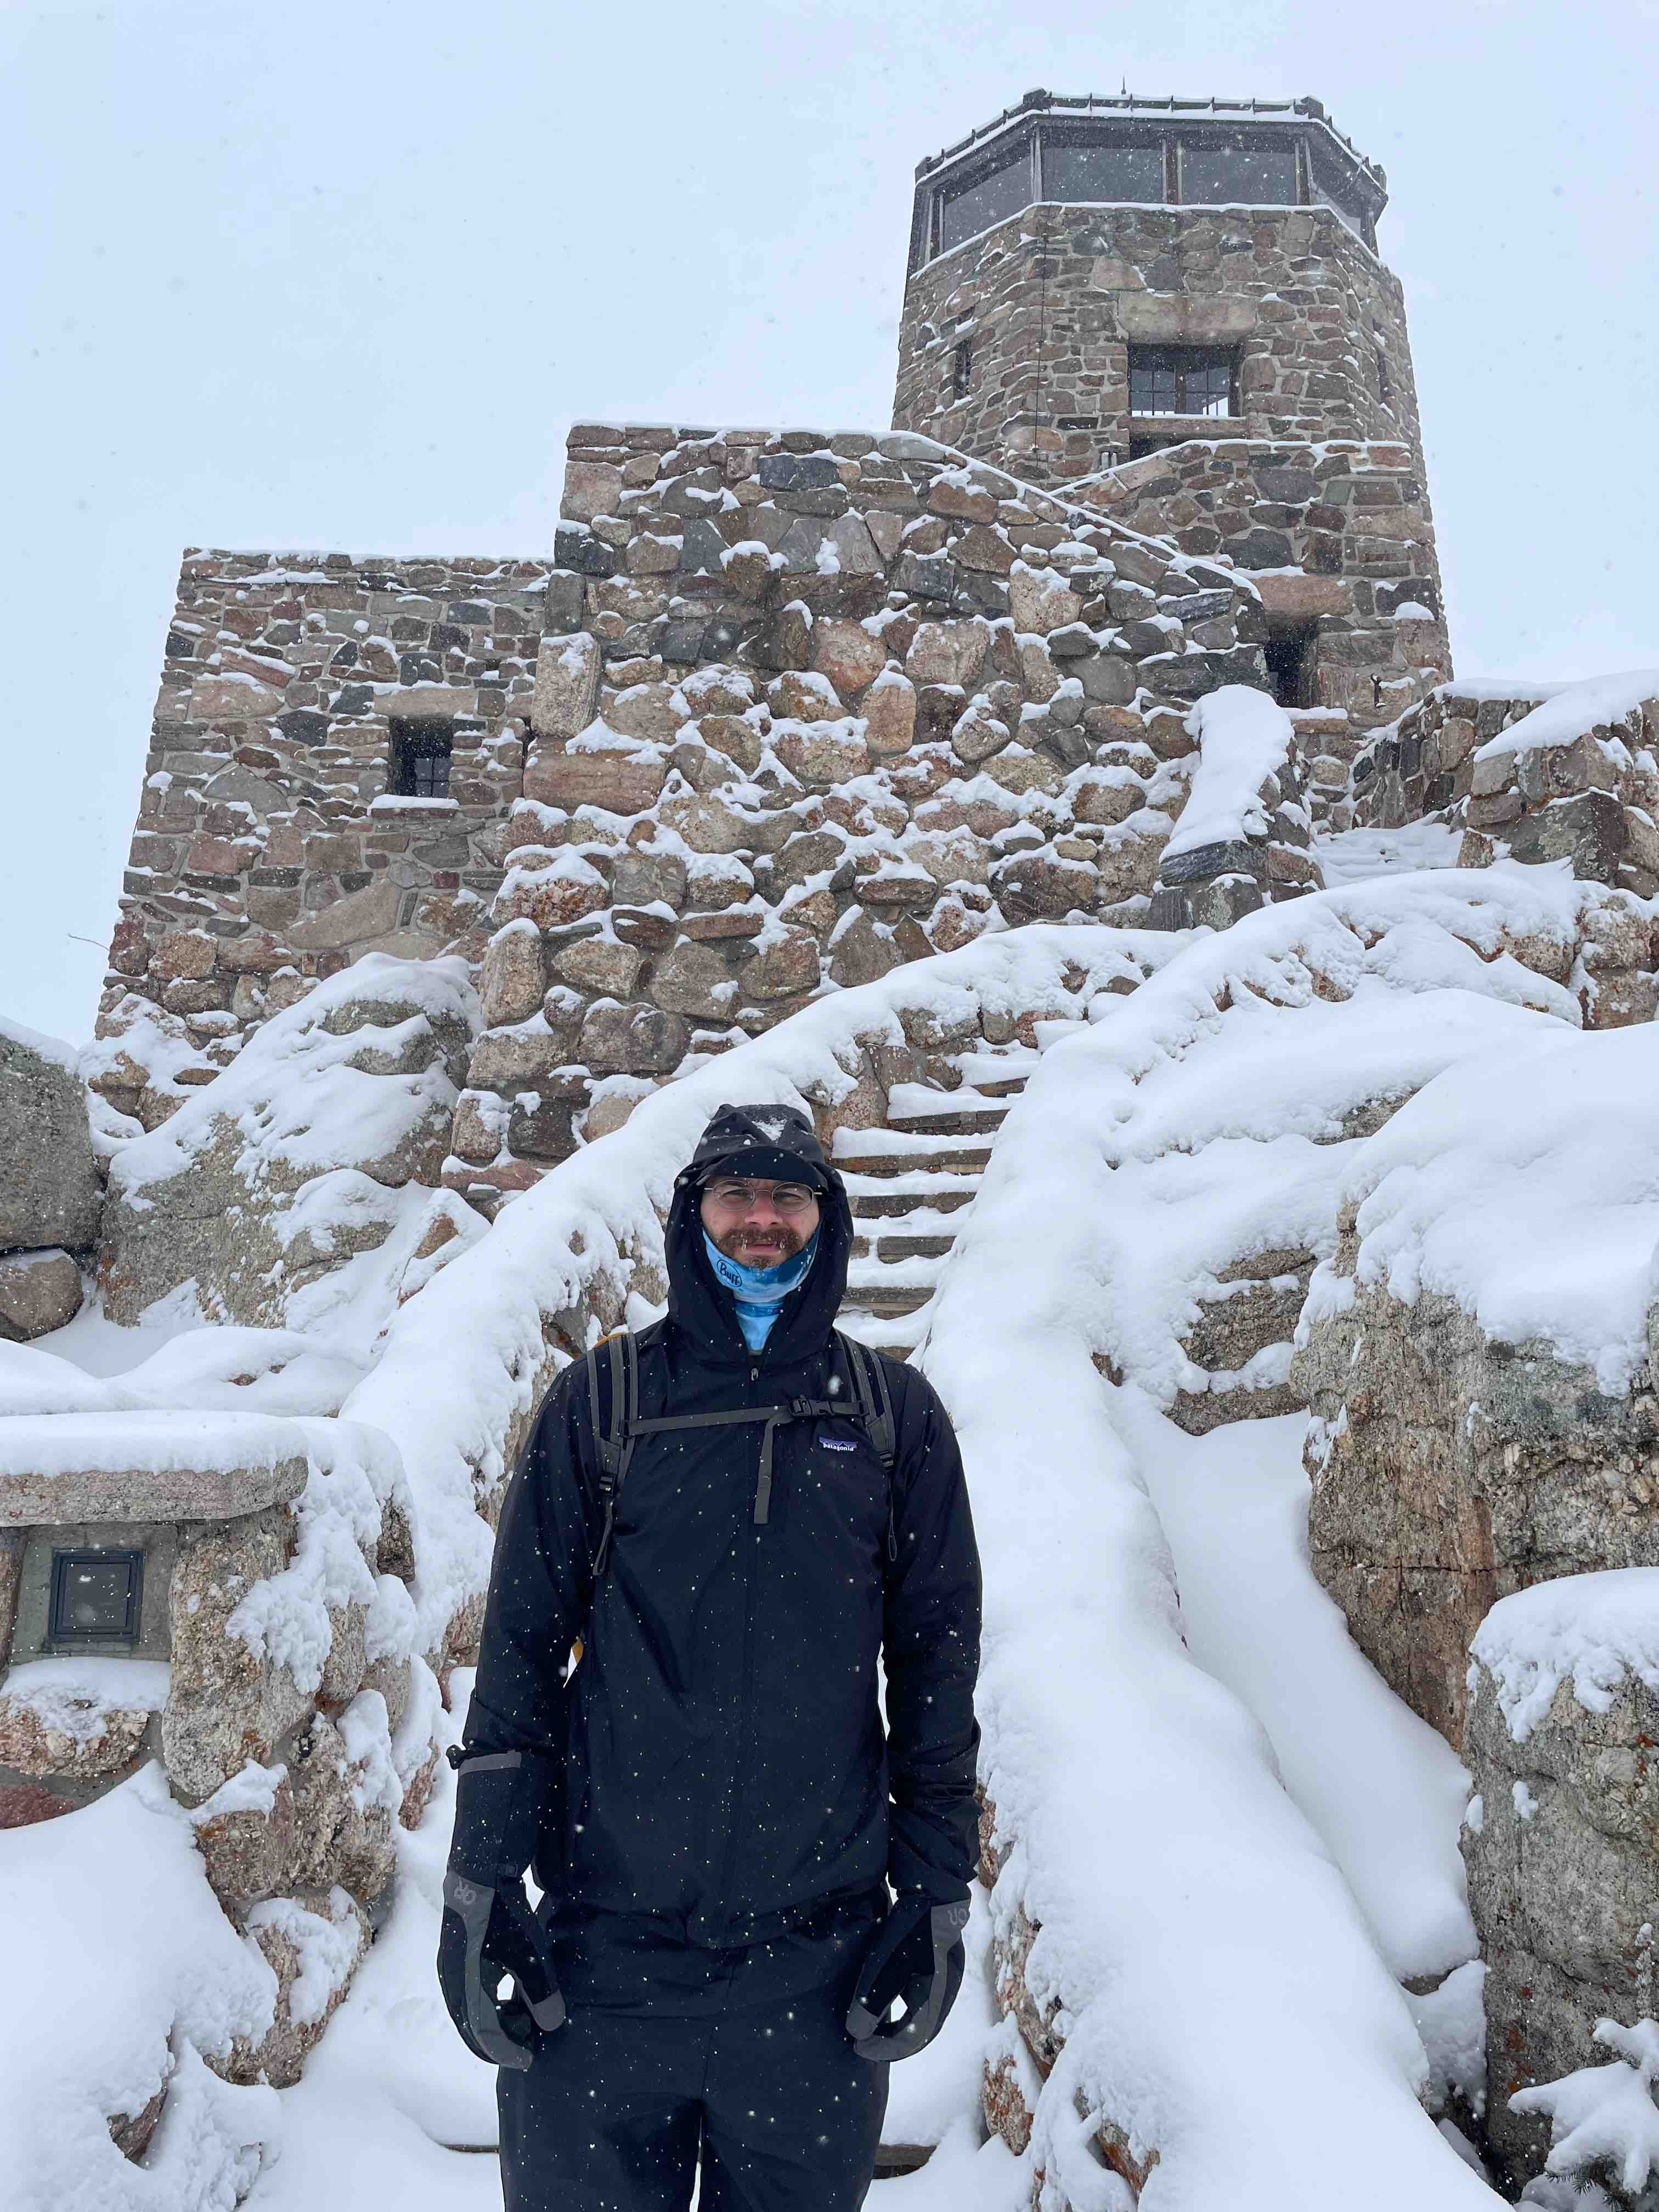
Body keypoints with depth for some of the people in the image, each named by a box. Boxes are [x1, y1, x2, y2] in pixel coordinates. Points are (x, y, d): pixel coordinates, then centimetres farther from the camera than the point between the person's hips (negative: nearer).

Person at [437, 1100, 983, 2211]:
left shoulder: (895, 1414, 2)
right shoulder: (602, 1399, -1)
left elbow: (938, 1662, 4)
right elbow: (520, 1647, 1)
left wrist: (938, 1898, 2)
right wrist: (482, 1885, -2)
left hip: (820, 1963, 1)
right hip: (603, 1951, 0)